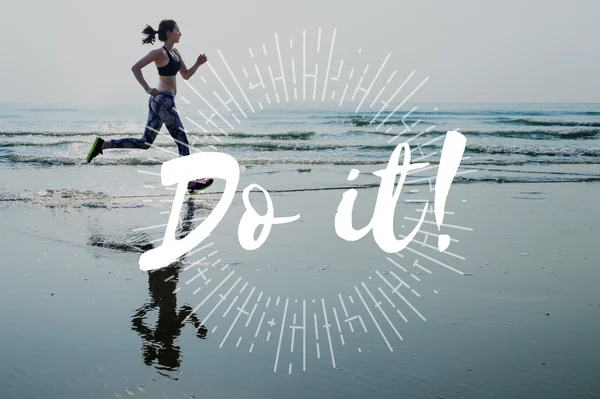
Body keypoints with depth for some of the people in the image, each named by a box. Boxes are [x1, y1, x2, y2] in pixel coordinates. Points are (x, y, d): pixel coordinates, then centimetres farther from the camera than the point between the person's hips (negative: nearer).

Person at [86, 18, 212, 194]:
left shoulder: (175, 53, 14)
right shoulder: (160, 52, -12)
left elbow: (186, 75, 21)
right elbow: (135, 68, -18)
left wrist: (198, 64, 5)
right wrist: (148, 89, -20)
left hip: (158, 101, 10)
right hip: (164, 100, -10)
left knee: (145, 142, 11)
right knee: (183, 142, 0)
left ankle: (103, 144, 9)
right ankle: (191, 182, 8)